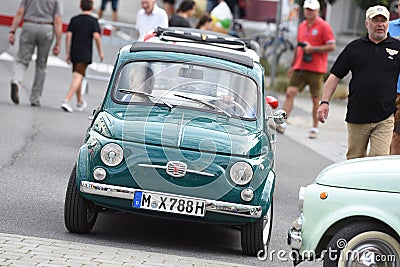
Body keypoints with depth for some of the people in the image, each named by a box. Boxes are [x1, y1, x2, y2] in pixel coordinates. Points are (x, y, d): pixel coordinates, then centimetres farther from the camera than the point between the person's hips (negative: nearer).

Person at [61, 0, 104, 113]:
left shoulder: (74, 19, 8)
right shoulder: (93, 21, -3)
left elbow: (68, 36, 2)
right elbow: (96, 36, -14)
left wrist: (67, 53, 5)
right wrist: (100, 52, -3)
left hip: (74, 53, 5)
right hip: (85, 54, -5)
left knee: (77, 77, 20)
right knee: (78, 77, -10)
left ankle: (80, 102, 34)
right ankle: (66, 101, -25)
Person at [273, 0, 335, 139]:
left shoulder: (324, 26, -4)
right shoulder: (302, 26, 16)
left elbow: (332, 46, -9)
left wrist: (313, 49, -16)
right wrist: (293, 66, 25)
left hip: (316, 69, -5)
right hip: (300, 67, 5)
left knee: (315, 99, 3)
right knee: (290, 93, -8)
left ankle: (315, 128, 13)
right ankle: (282, 124, -11)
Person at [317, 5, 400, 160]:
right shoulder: (354, 47, 9)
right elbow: (335, 76, 9)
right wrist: (324, 101, 0)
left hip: (384, 118, -2)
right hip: (357, 116, 2)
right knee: (354, 160, 10)